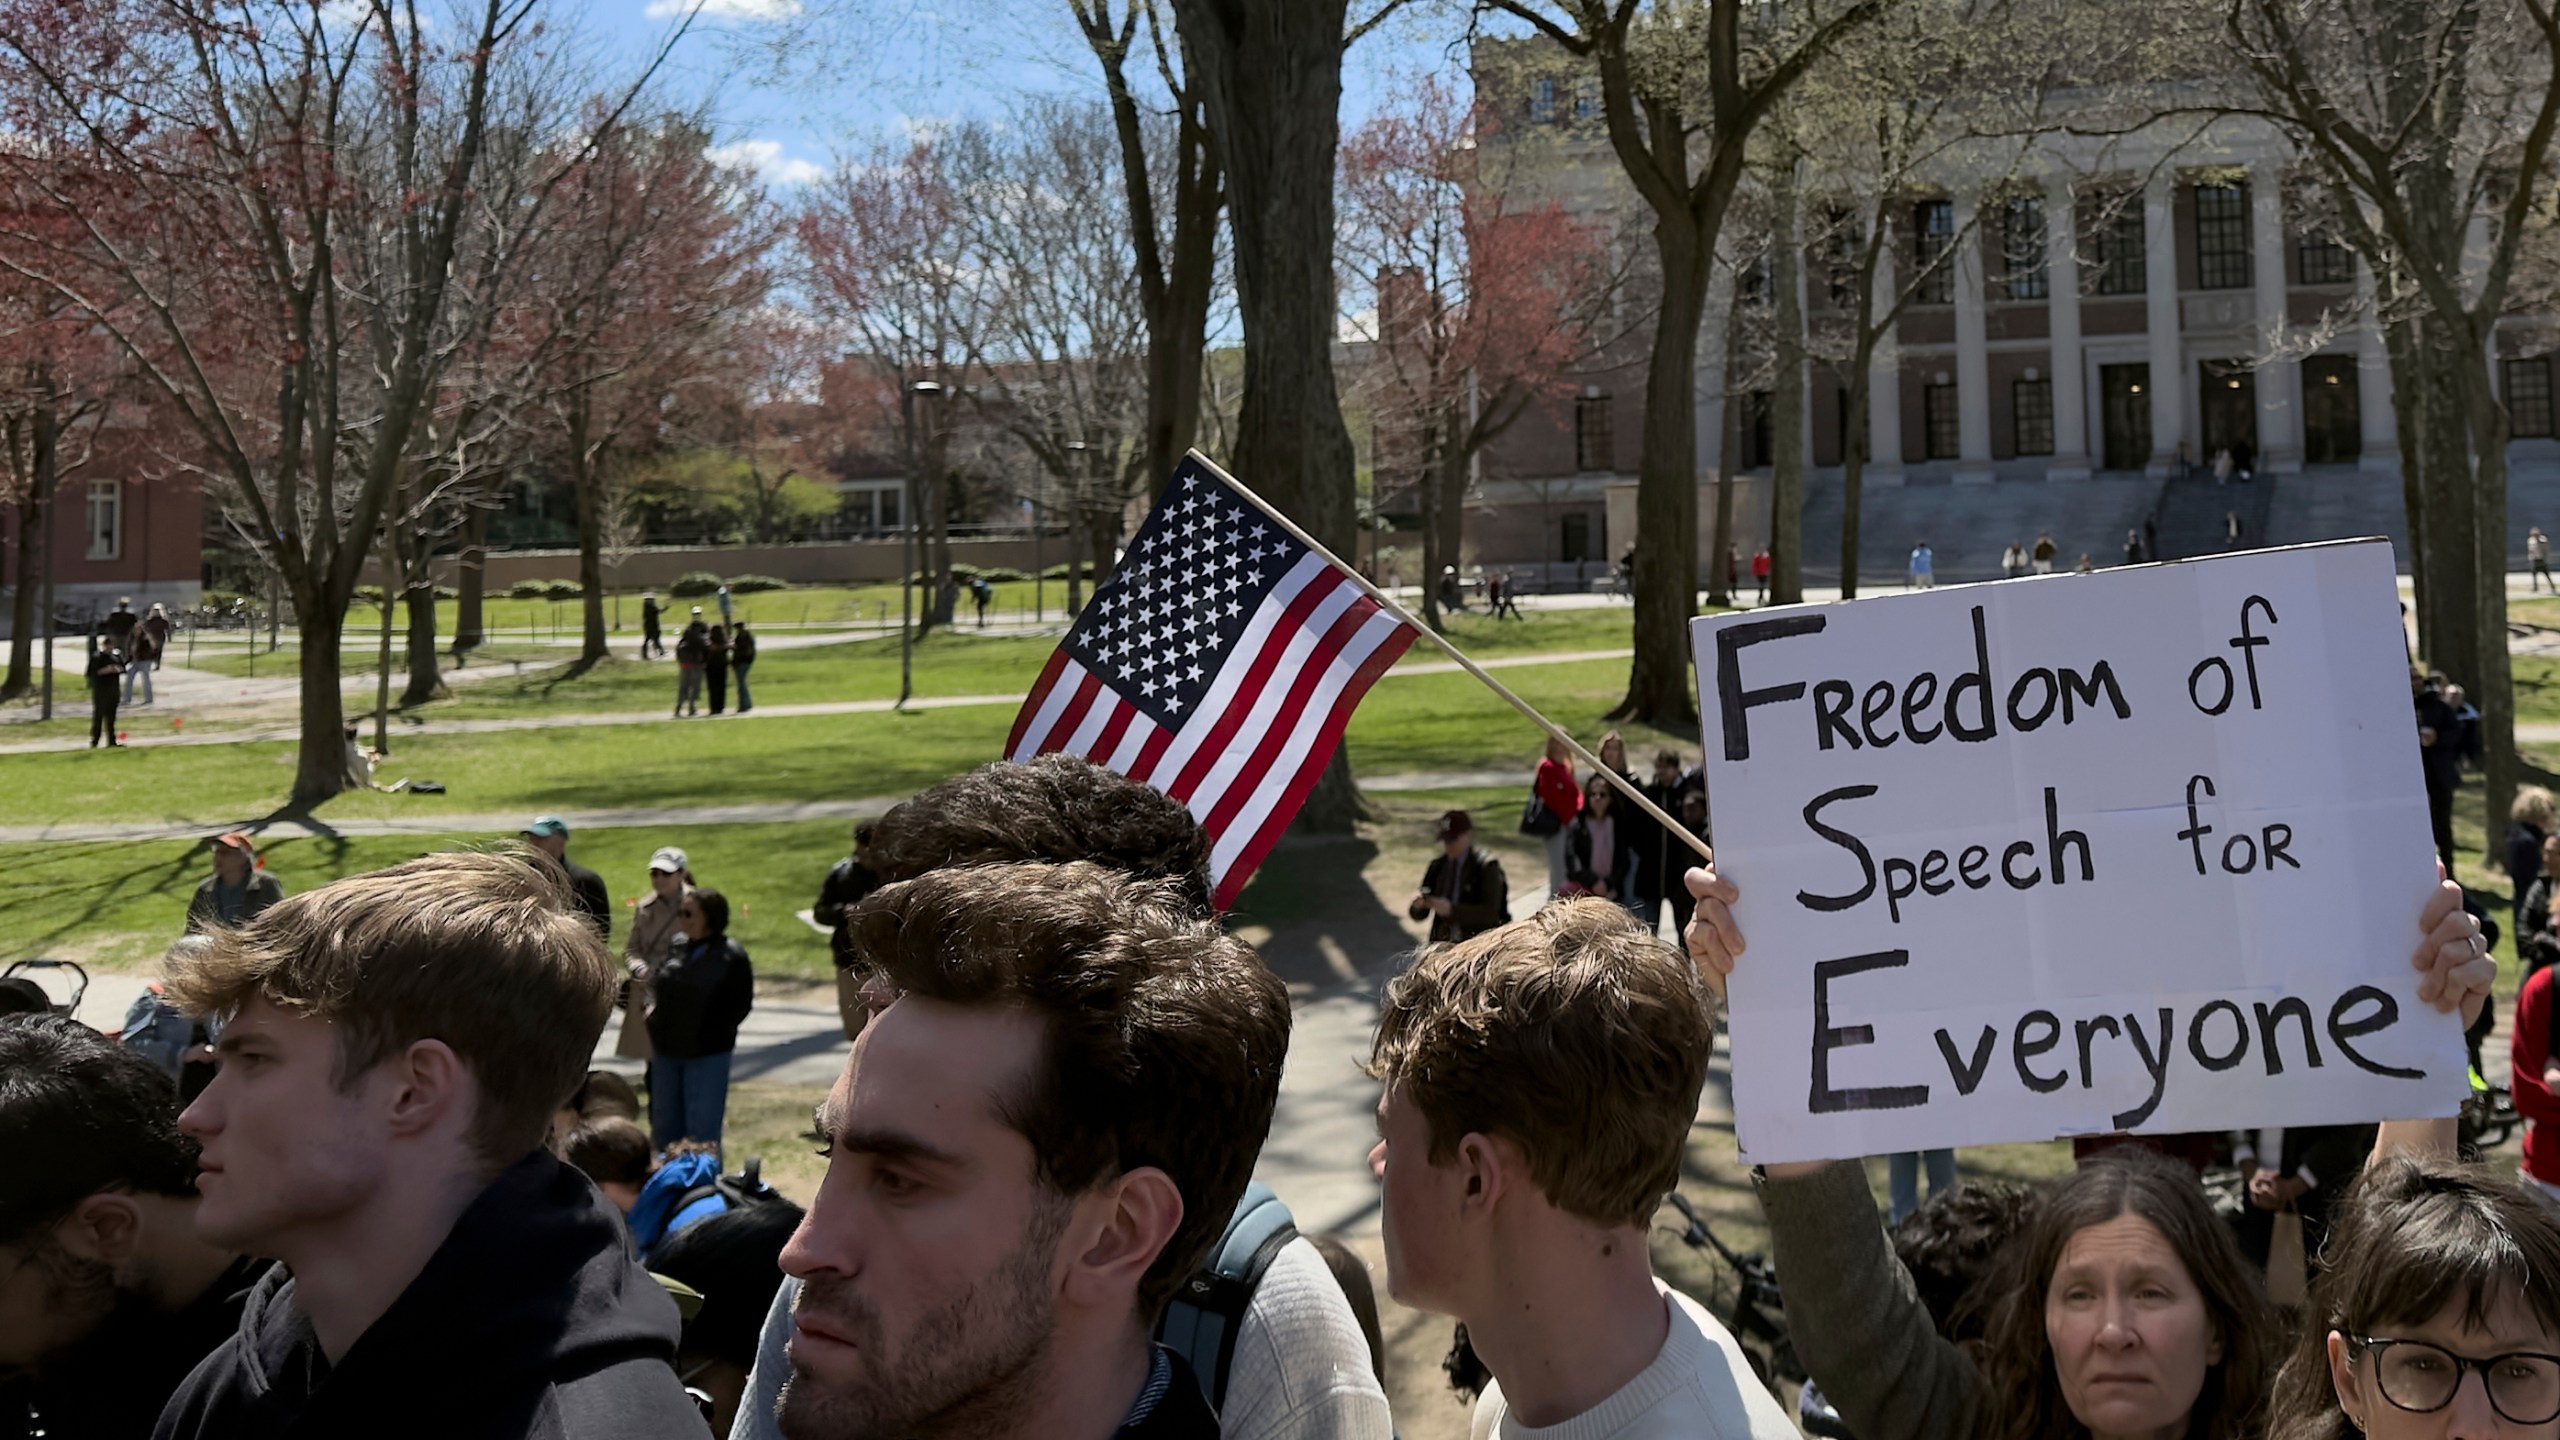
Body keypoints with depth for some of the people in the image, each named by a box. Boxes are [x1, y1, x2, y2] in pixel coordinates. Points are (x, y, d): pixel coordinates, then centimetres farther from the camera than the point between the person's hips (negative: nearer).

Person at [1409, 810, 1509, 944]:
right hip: (1443, 944, 4)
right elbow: (1418, 914, 9)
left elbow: (1490, 913, -15)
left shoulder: (1486, 867, -5)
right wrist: (1417, 905, -14)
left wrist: (1451, 909, -24)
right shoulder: (1437, 866, 8)